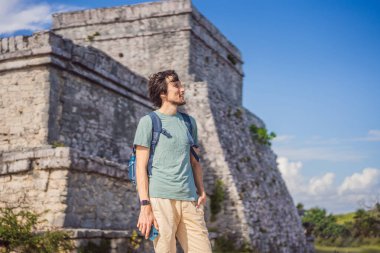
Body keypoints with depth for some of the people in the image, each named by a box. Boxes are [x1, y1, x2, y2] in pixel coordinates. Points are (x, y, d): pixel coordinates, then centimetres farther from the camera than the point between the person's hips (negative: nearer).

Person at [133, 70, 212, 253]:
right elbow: (141, 167, -2)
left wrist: (201, 192, 6)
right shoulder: (149, 121, 3)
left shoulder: (189, 122, 19)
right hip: (161, 199, -5)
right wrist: (145, 206, -10)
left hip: (190, 200, 5)